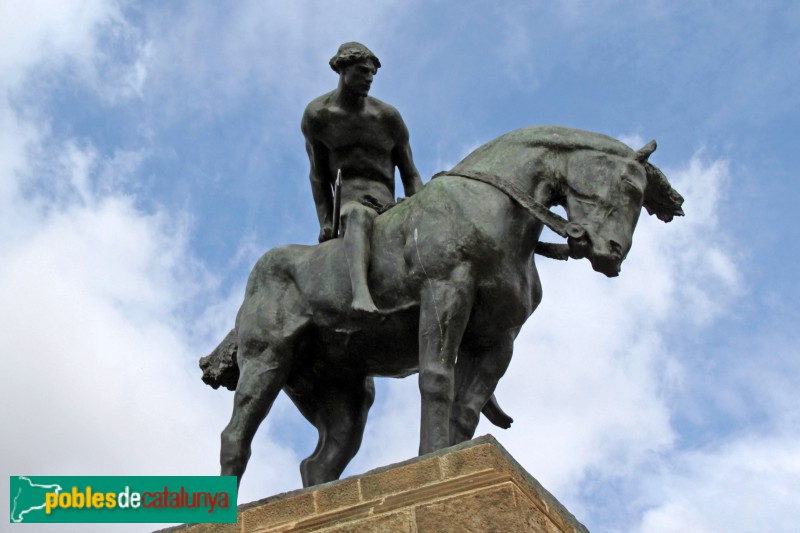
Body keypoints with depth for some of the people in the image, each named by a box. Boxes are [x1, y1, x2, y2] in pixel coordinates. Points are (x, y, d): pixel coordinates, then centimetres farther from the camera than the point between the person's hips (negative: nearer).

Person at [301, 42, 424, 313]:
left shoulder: (389, 118, 11)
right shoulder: (316, 115, 7)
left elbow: (410, 176, 13)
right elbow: (318, 175, 9)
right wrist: (325, 220, -3)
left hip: (388, 206, 5)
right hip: (348, 202, -5)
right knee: (359, 215, -41)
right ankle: (360, 293, -67)